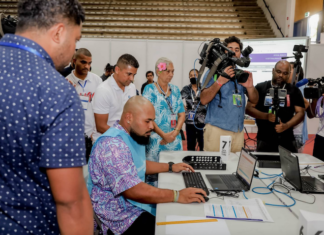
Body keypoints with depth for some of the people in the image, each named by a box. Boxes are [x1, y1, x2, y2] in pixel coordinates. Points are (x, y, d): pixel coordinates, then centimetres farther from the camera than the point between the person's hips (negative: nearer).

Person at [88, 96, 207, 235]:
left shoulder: (133, 136, 6)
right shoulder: (112, 145, -26)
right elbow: (132, 190, -32)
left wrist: (170, 167, 14)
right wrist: (177, 195, -29)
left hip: (137, 205, 9)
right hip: (121, 217, -9)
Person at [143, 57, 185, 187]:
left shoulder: (175, 90, 12)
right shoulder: (149, 89, -3)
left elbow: (182, 114, 10)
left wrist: (175, 132, -6)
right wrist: (163, 135, -14)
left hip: (175, 139, 5)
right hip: (156, 139, -4)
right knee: (153, 172, -2)